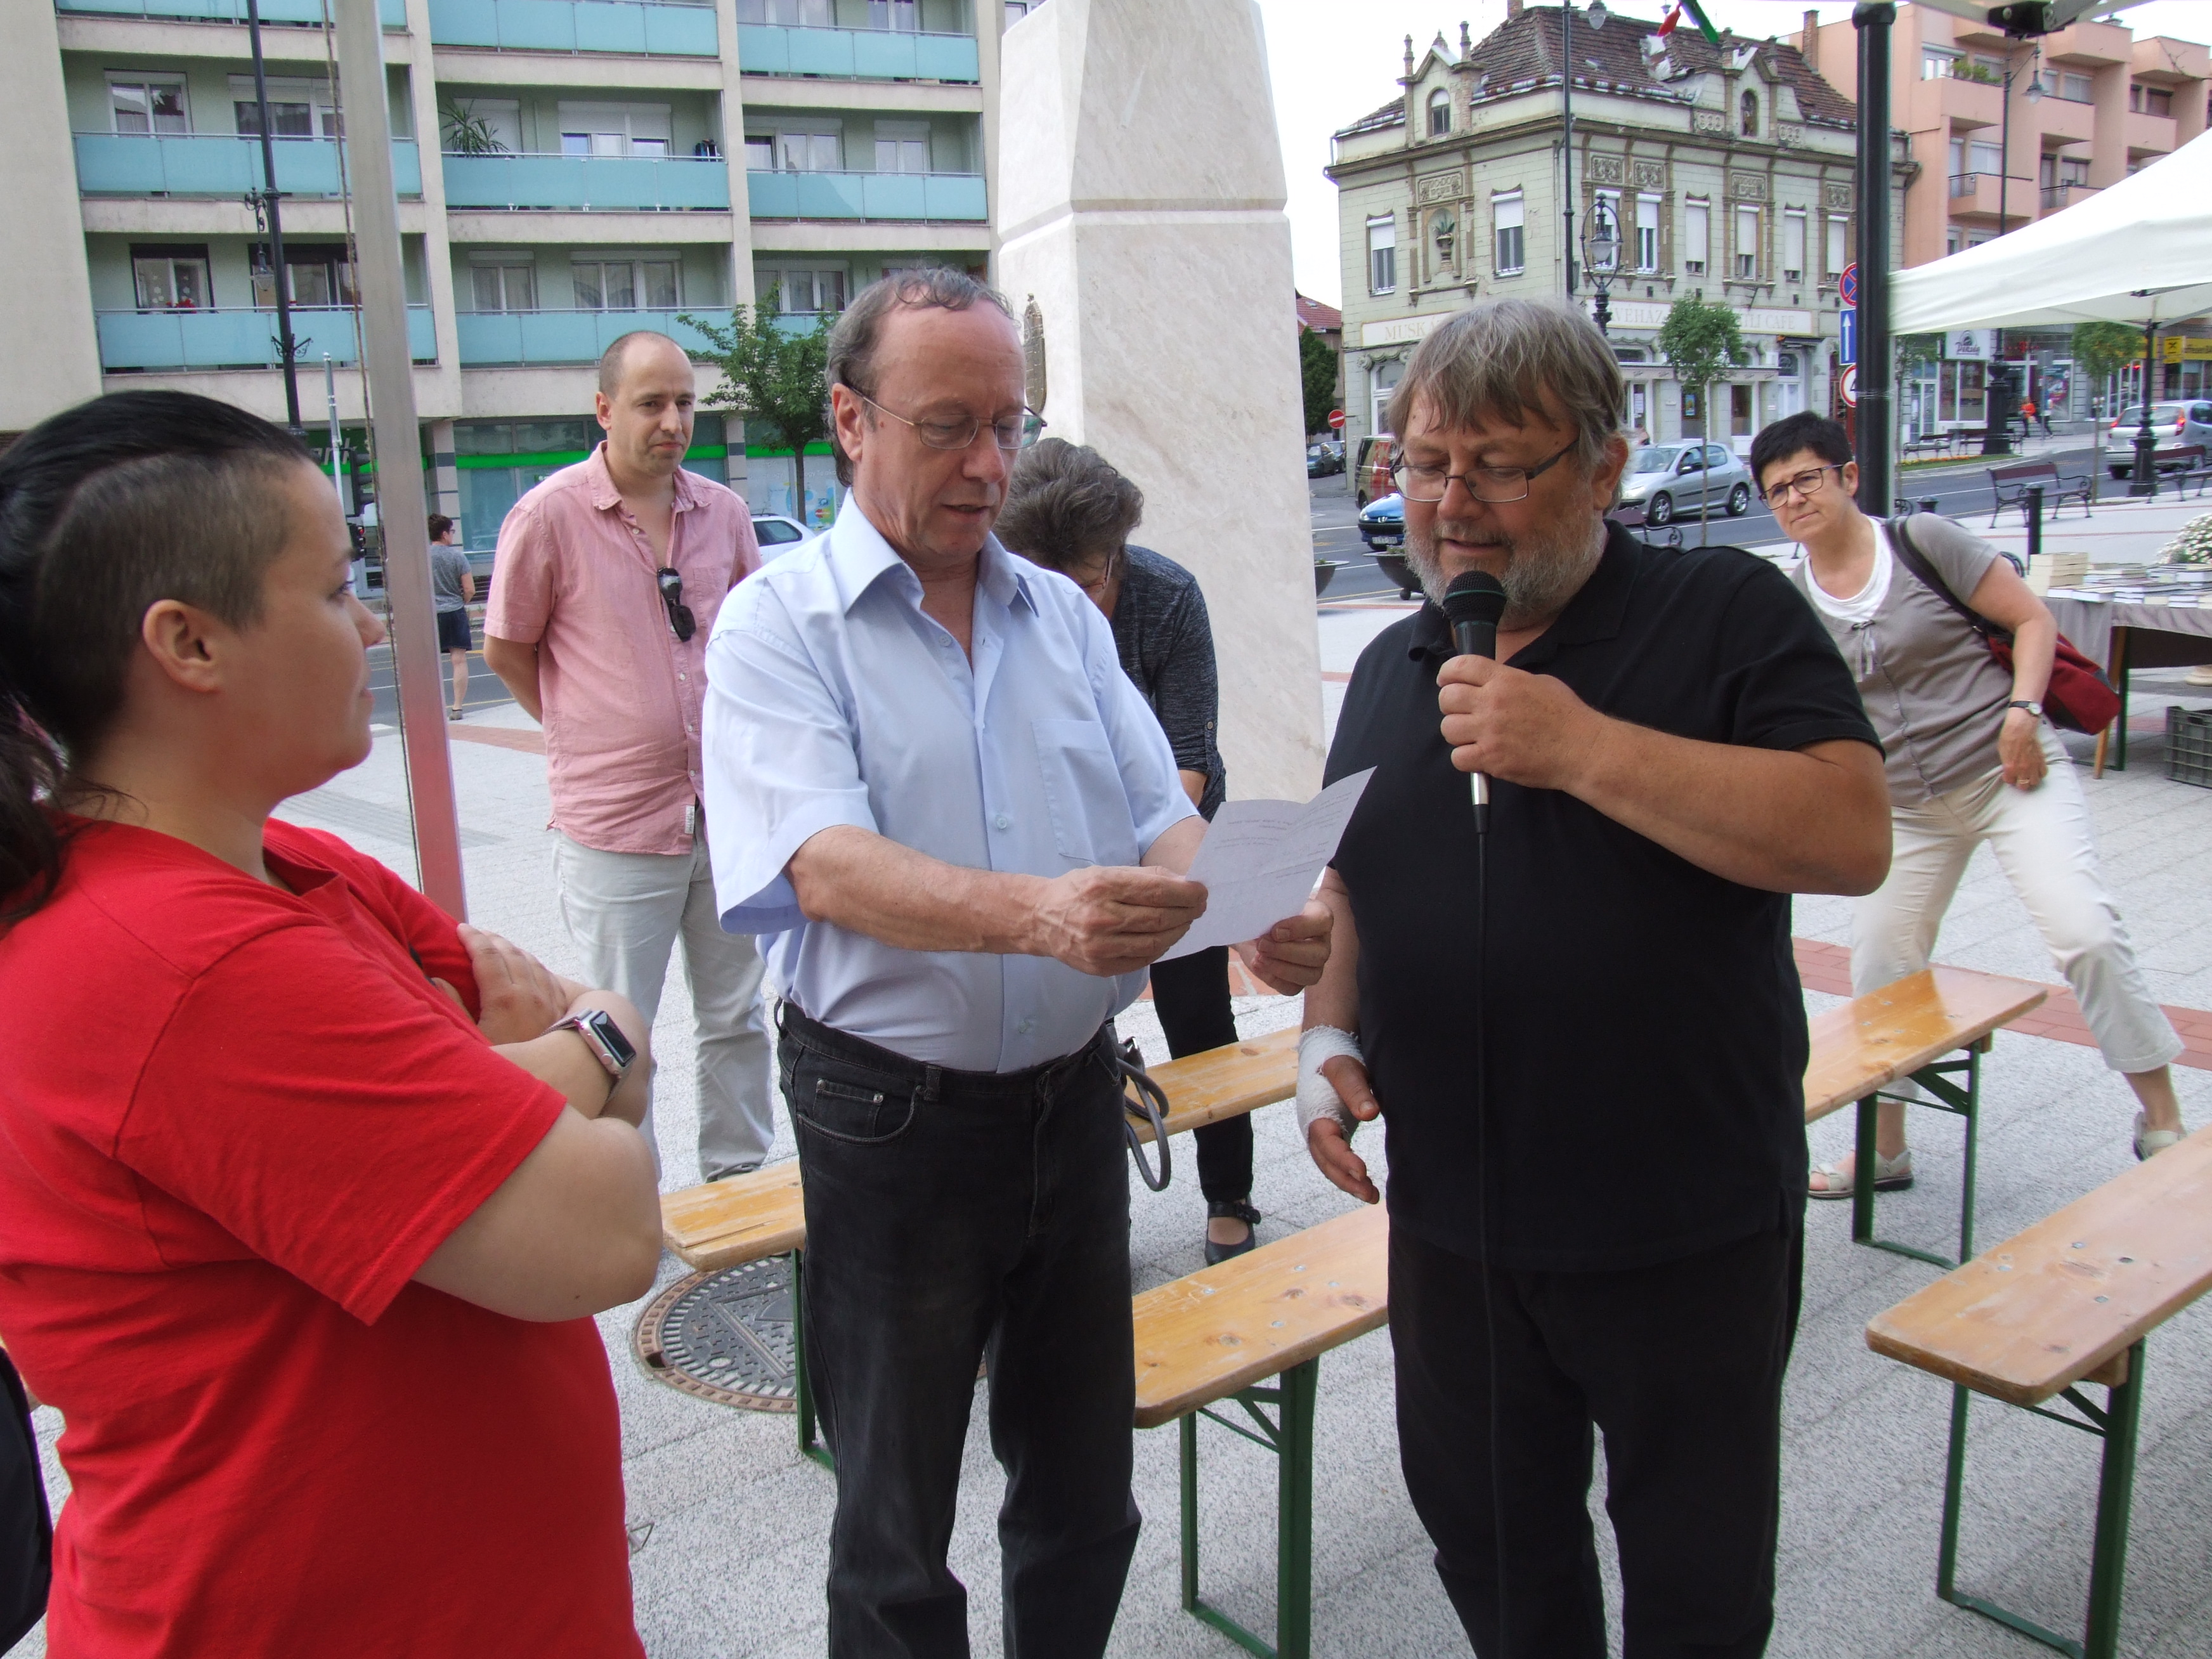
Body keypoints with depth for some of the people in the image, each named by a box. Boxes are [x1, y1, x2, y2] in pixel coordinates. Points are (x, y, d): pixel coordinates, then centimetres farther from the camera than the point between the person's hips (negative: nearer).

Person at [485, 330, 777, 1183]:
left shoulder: (724, 512, 3)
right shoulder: (550, 515, -9)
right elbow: (506, 651, 1)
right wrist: (588, 731, 6)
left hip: (726, 812, 4)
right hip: (612, 824, -4)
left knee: (737, 1016, 16)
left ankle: (739, 1177, 33)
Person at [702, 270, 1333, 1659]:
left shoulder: (1064, 615, 8)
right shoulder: (780, 623, -8)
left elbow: (1161, 818, 4)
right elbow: (825, 865, -23)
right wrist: (1035, 913, -40)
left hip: (1077, 1098, 5)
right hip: (894, 1116, -4)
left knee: (1087, 1495, 20)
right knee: (899, 1533, 14)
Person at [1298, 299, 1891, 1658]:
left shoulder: (1728, 615, -9)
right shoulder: (1392, 667, 8)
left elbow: (1853, 835, -22)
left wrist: (1583, 749, -26)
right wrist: (1332, 1035, -1)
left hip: (1689, 1226, -4)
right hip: (1452, 1223, 5)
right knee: (1489, 1545, 22)